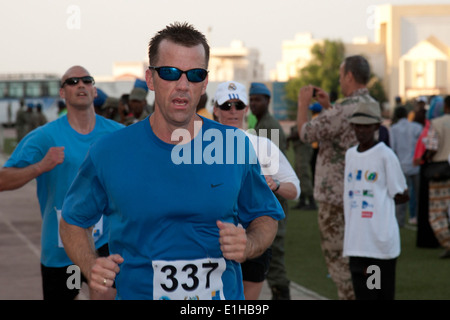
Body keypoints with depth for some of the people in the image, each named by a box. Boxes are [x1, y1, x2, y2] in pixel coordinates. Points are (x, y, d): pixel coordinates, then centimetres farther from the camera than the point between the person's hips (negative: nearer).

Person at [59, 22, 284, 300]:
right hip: (137, 293, -1)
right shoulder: (109, 154, -8)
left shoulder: (235, 146, -5)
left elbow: (265, 216, 9)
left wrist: (248, 246, -12)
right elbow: (73, 221, 6)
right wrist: (91, 265, -12)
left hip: (223, 295, 1)